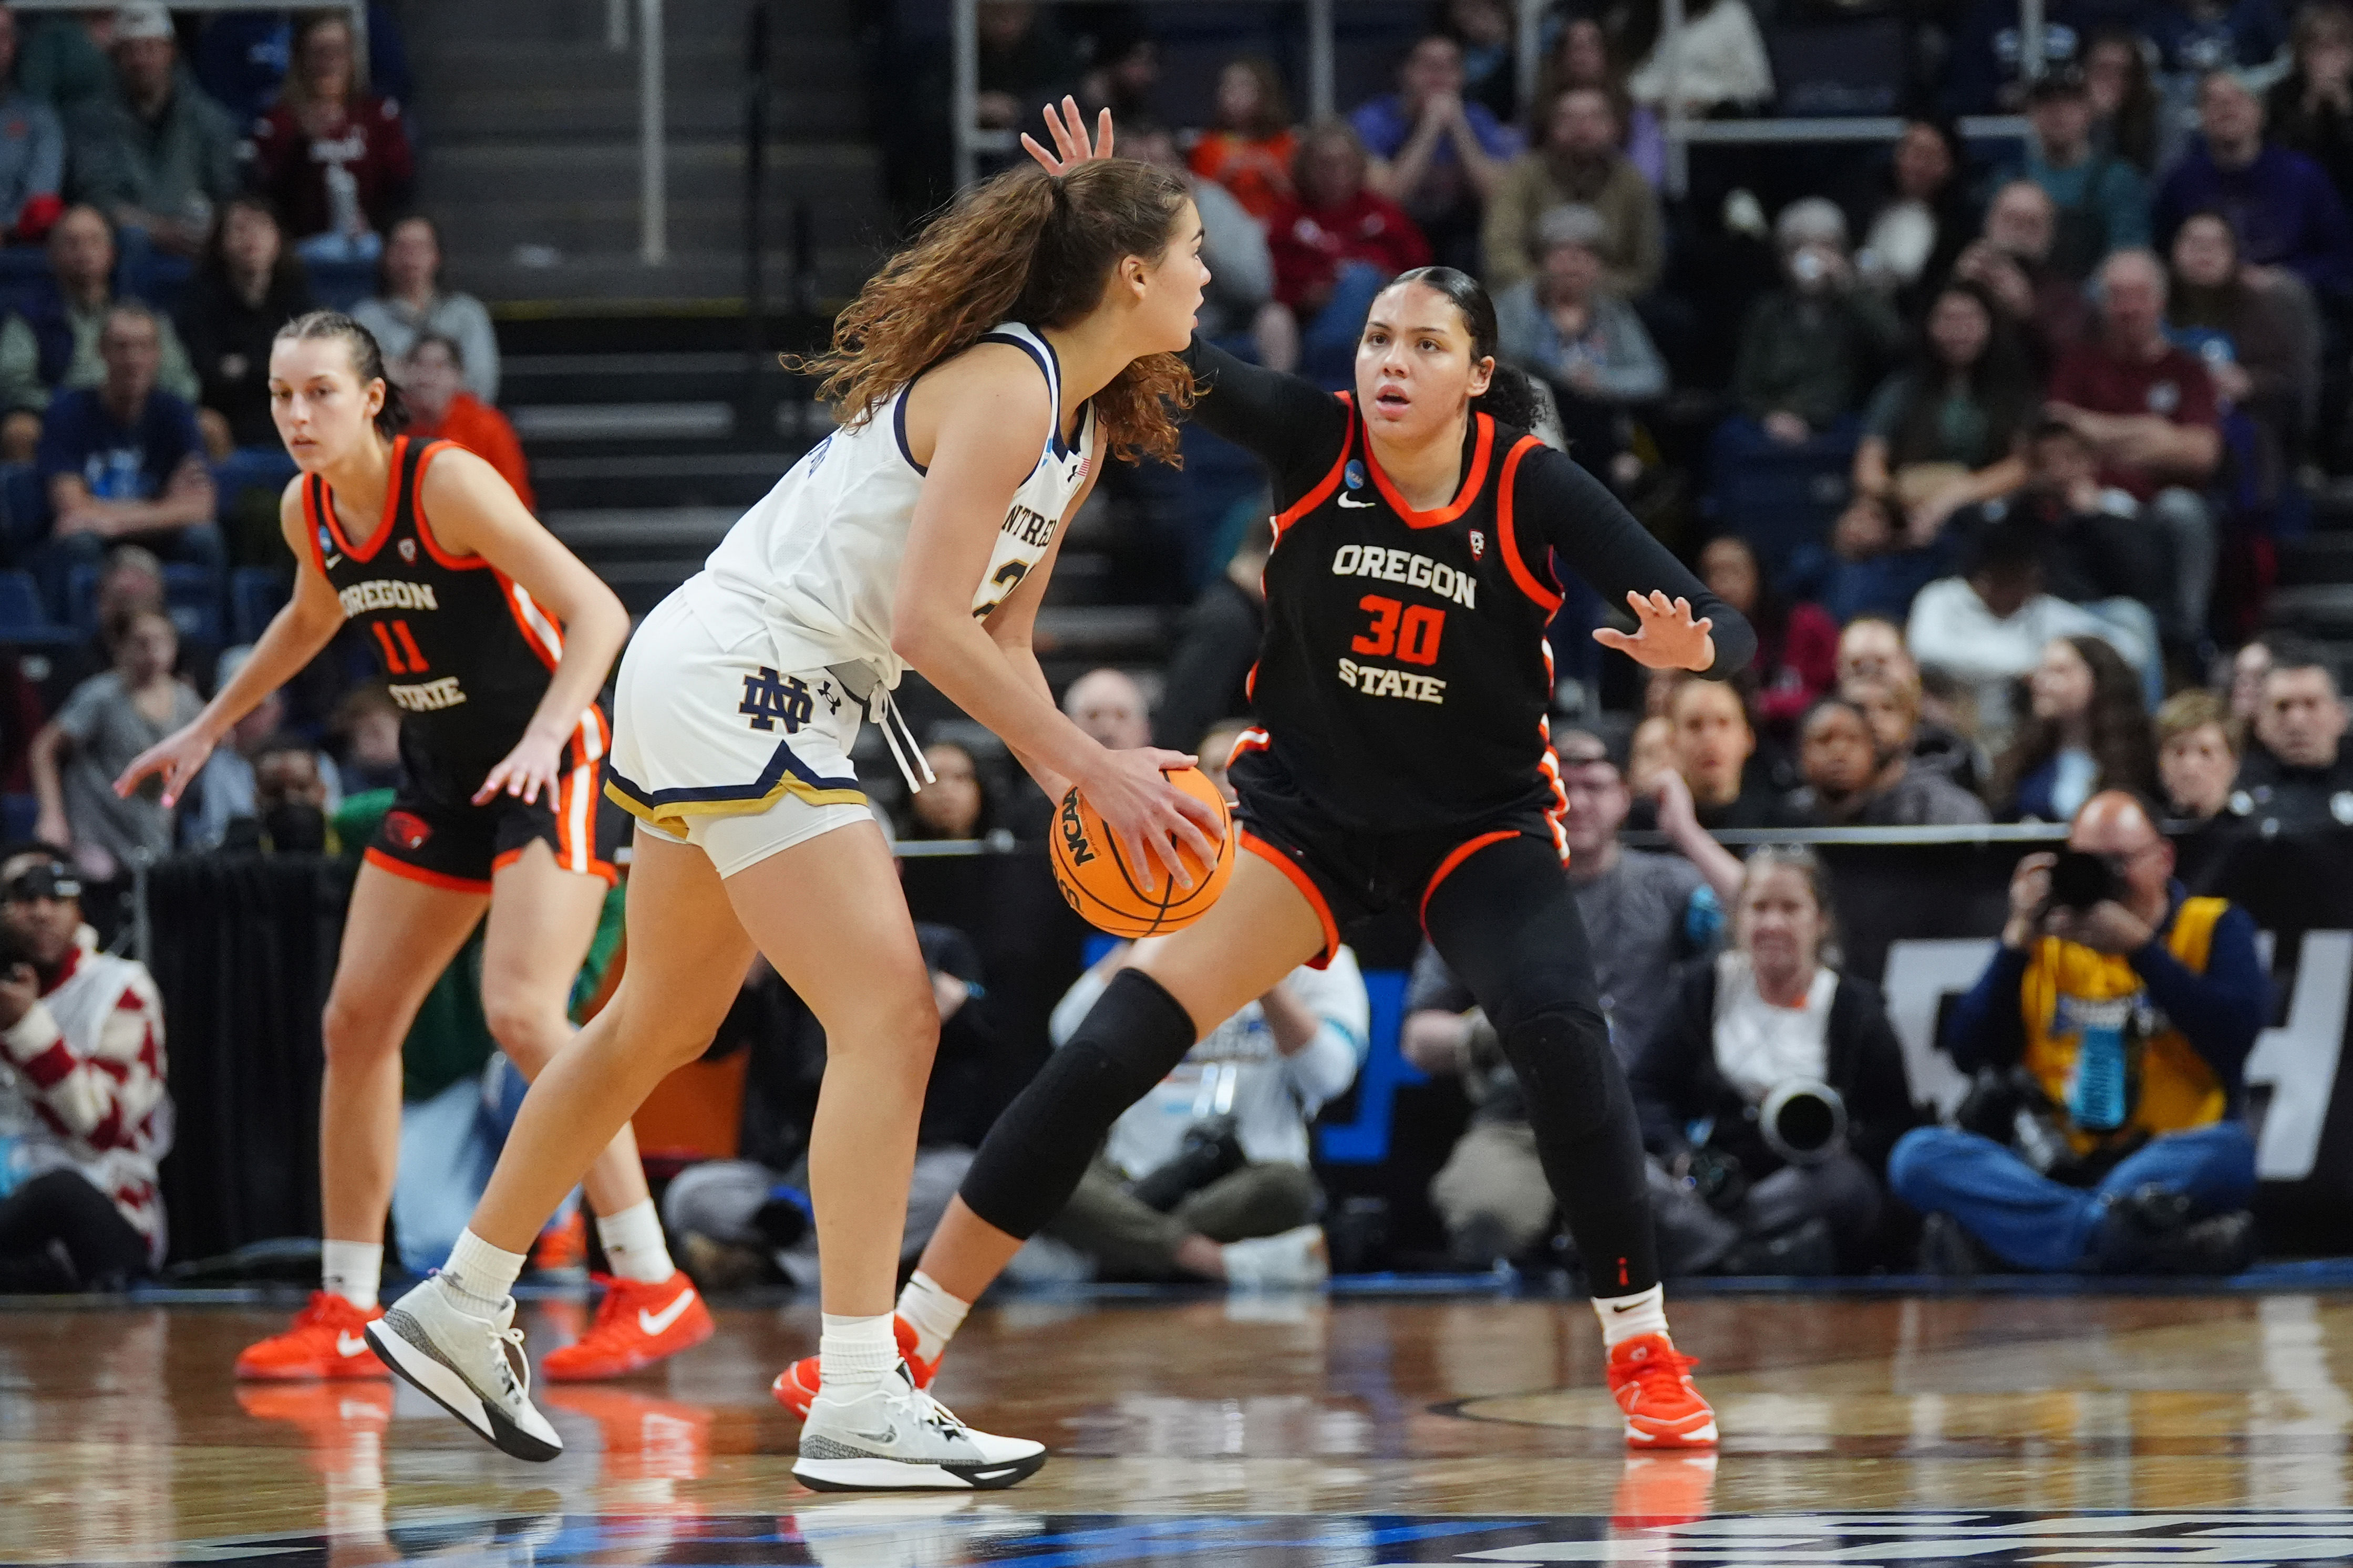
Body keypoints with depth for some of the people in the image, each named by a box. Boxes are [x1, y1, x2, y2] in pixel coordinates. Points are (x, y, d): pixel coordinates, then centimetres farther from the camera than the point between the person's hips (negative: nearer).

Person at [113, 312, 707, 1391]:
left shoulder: (448, 483, -21)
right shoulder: (307, 511, 1)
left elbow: (597, 612, -23)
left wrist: (543, 738, -36)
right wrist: (210, 727, 25)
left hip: (548, 768, -8)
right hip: (444, 778, 8)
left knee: (520, 1010, -22)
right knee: (355, 1021, 4)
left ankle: (653, 1289, -16)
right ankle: (346, 1314, 13)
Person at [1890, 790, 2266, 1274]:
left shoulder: (2213, 927, 10)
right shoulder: (2045, 940, 17)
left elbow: (2236, 1033, -10)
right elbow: (1969, 1053, 5)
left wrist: (2138, 946, -14)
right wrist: (2019, 941, -4)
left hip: (2167, 1167, -3)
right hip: (2056, 1170, 3)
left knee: (2232, 1150, -35)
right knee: (1916, 1155, -26)